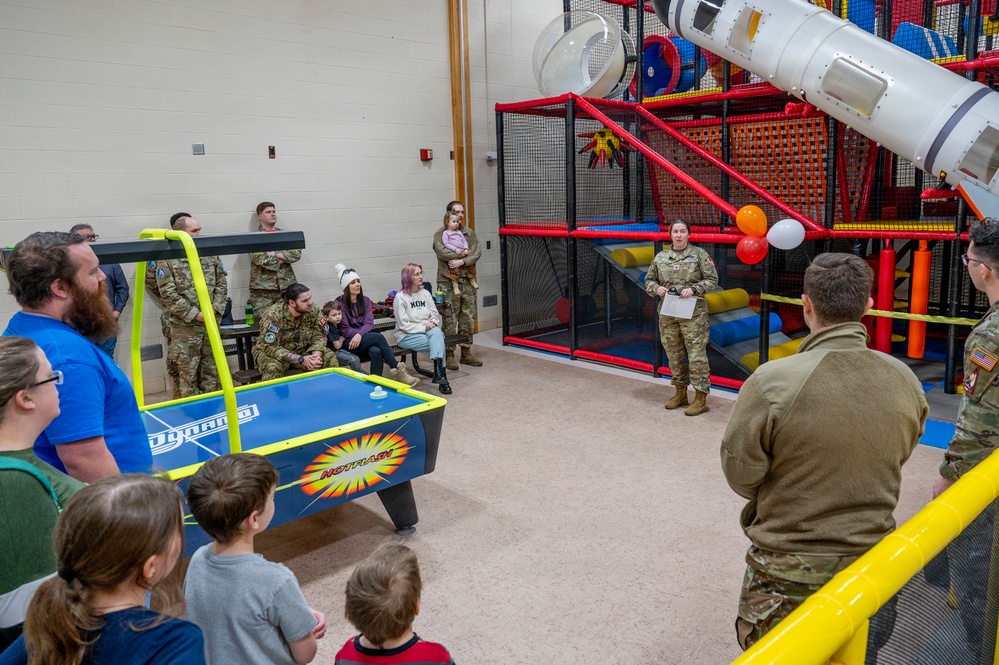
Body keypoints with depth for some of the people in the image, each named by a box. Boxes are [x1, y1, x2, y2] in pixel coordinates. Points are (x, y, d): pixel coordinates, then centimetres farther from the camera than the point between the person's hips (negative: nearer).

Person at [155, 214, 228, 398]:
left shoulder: (210, 255, 8)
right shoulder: (167, 260, -6)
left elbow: (222, 284, 8)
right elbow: (168, 294, -11)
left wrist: (215, 309, -7)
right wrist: (195, 314, -15)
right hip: (184, 326, -4)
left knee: (212, 370, 12)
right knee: (188, 372, 3)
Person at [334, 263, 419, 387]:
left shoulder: (365, 300, 10)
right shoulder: (339, 303, -5)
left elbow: (369, 323, -2)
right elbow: (345, 330, -8)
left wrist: (360, 334, -21)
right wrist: (364, 332, -13)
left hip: (365, 340, 4)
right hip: (349, 343, -4)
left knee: (376, 352, -33)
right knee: (378, 337, -31)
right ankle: (398, 370, -30)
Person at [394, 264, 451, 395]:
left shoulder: (425, 293, 9)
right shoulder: (400, 297, -7)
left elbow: (435, 315, 12)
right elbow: (404, 325, -11)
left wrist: (433, 323, -11)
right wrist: (423, 327, -18)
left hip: (428, 330, 5)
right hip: (407, 336, -5)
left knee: (437, 333, -31)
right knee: (438, 343, -28)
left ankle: (439, 372, -32)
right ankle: (441, 374, -24)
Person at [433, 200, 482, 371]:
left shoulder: (469, 232, 11)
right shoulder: (440, 233, -2)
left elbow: (477, 252, 0)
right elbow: (442, 252, -19)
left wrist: (462, 261, -16)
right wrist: (465, 253, -10)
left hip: (467, 281, 5)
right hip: (448, 282, -5)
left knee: (468, 318, 9)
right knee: (450, 320, -2)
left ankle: (466, 353, 19)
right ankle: (449, 355, 6)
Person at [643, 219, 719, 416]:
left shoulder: (699, 254, -1)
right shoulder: (660, 257, 8)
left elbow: (712, 279, -2)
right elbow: (649, 280, 14)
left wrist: (694, 289, -17)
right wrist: (656, 288, -8)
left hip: (693, 314, -4)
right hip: (667, 314, 4)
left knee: (697, 355, -4)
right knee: (674, 355, 12)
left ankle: (701, 398, 3)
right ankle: (680, 393, 26)